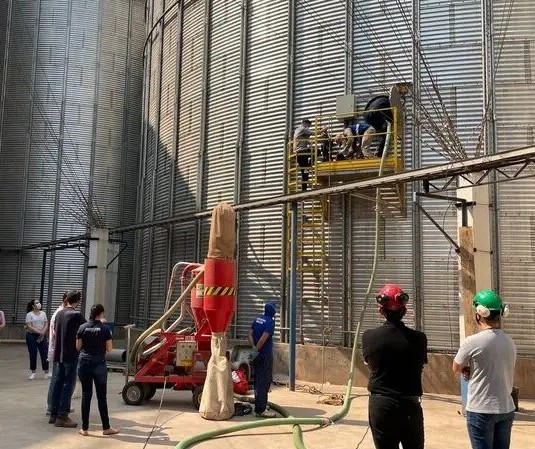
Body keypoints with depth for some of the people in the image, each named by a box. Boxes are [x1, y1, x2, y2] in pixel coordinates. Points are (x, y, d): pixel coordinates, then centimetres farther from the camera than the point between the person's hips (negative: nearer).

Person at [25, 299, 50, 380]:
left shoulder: (43, 313, 8)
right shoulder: (29, 314, -4)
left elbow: (46, 325, 5)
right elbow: (29, 326, -12)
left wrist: (43, 333, -11)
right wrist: (39, 332, -18)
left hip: (42, 336, 3)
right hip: (32, 336, -3)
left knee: (45, 354, 0)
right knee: (33, 355, 2)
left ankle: (46, 372, 7)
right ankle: (33, 372, 14)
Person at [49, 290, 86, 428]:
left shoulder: (59, 314, 8)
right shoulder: (76, 315, -15)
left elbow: (55, 332, 16)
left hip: (58, 355, 7)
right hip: (71, 356, -7)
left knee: (58, 383, 13)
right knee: (68, 385, -2)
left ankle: (53, 414, 18)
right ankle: (62, 417, -1)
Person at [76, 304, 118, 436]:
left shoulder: (82, 328, 1)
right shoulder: (105, 328, -7)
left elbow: (78, 347, 5)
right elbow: (109, 348, -3)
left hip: (84, 363, 2)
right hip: (99, 364, -2)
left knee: (86, 395, 8)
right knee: (101, 397, 6)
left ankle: (84, 428, 11)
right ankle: (106, 428, 14)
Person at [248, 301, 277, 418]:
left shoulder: (257, 320, 10)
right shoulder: (270, 322, -16)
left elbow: (250, 335, 6)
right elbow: (263, 339, -24)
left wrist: (254, 347, -3)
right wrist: (256, 350, -14)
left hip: (258, 356, 9)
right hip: (265, 356, -9)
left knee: (258, 381, 16)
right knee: (264, 382, -5)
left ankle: (259, 406, 26)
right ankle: (261, 410, -3)